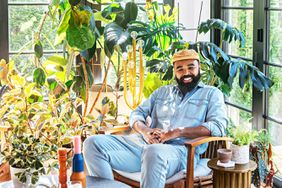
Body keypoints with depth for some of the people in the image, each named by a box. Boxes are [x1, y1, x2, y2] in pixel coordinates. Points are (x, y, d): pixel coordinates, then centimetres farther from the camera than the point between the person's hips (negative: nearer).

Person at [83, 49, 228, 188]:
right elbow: (136, 114, 22)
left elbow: (218, 126, -3)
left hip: (180, 149, -5)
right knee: (94, 143, -17)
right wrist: (145, 131, -4)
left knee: (154, 152, -43)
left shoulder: (211, 93, 14)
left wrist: (177, 132, -13)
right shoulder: (162, 91, 28)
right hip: (144, 143, 5)